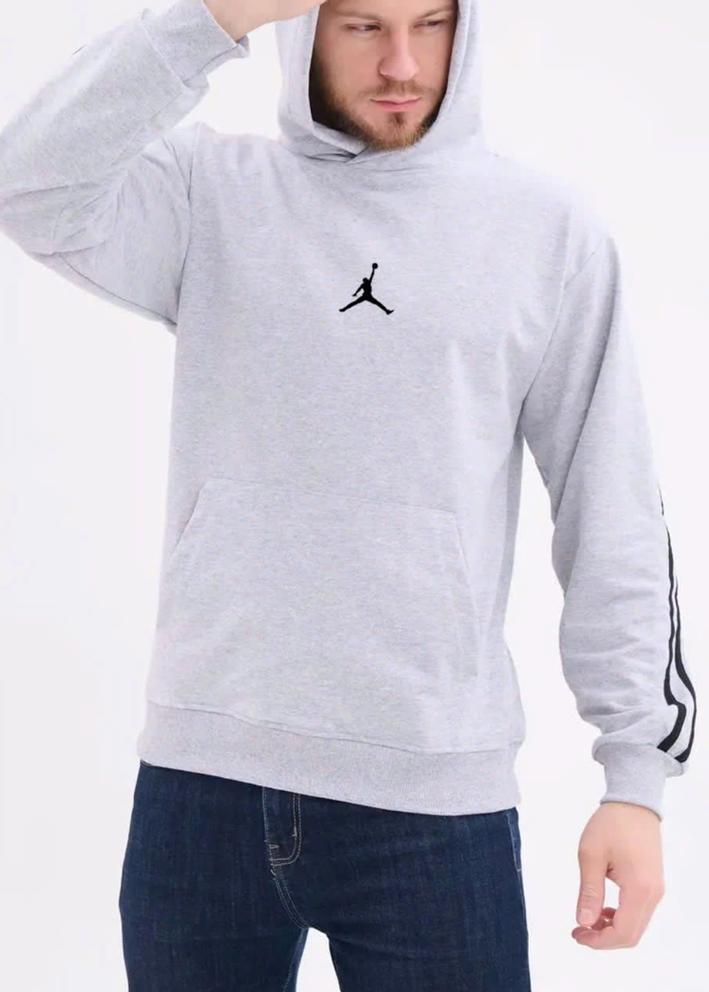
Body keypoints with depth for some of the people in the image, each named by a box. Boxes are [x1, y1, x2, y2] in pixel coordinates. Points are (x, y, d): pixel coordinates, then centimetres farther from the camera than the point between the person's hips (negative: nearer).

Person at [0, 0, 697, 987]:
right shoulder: (210, 193, 3)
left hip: (437, 795, -1)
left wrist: (640, 767, -2)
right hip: (202, 774, 1)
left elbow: (613, 518, 1)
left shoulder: (549, 226, 1)